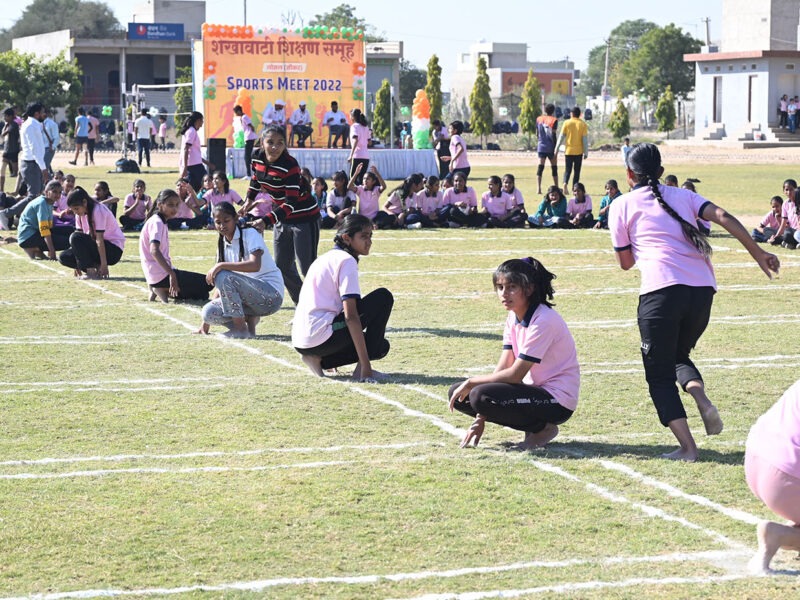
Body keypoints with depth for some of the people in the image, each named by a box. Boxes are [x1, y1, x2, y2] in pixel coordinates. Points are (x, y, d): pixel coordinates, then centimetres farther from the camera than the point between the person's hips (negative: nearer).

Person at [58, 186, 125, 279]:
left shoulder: (98, 211, -19)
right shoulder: (80, 213, 5)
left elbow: (99, 239, -24)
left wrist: (104, 264, -26)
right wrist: (78, 265, 0)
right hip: (95, 247, 8)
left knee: (75, 237, -26)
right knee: (64, 257, -6)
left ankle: (91, 272, -21)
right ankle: (97, 268, -2)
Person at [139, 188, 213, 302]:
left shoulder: (162, 222, 17)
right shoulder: (156, 222, -14)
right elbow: (154, 251, -28)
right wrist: (172, 274, -32)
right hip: (161, 275, -10)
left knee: (202, 295, 18)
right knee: (206, 283, -10)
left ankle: (163, 290, 5)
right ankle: (165, 290, -10)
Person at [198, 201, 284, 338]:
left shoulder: (250, 234, -9)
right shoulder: (223, 244, 11)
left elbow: (255, 265, -28)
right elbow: (223, 287, 12)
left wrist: (221, 265, -30)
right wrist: (206, 321, 7)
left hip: (272, 294, -7)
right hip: (251, 294, 7)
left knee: (223, 276, -29)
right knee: (208, 312, -14)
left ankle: (241, 329, -19)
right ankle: (251, 319, 3)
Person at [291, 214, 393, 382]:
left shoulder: (327, 257, 20)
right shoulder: (346, 261, -8)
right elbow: (350, 316, -16)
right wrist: (366, 364, -19)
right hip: (320, 336, -10)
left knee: (381, 346, 22)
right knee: (383, 297, -4)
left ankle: (319, 360, 7)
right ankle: (363, 369, -8)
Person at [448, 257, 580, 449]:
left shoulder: (543, 321, -20)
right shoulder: (514, 318, 7)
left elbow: (515, 375, -21)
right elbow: (502, 368, 1)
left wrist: (471, 382, -12)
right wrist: (480, 419, -6)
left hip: (557, 400, -9)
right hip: (533, 388, 9)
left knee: (479, 396, -28)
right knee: (458, 393, 1)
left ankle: (542, 428, -7)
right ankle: (532, 426, 5)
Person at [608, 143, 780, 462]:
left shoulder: (621, 205, 12)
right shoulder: (682, 196, 20)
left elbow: (626, 261, 14)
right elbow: (722, 217, 4)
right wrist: (758, 253, 1)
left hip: (661, 291, -4)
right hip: (702, 289, 4)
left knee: (659, 374, 7)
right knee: (678, 355, 26)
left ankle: (687, 446, -8)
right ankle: (700, 395, -6)